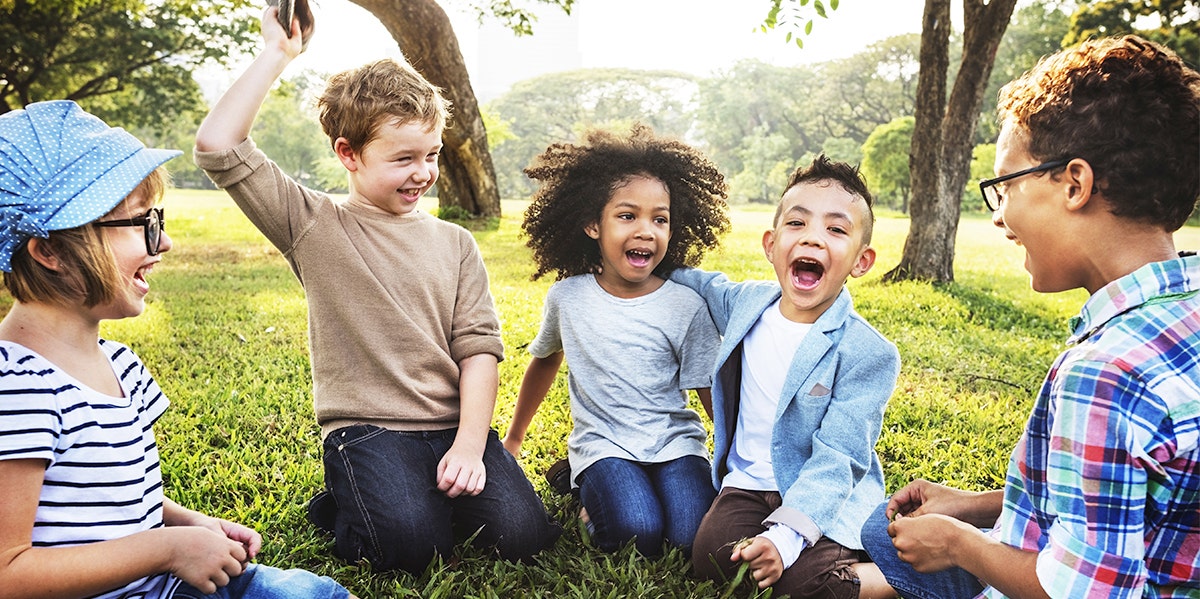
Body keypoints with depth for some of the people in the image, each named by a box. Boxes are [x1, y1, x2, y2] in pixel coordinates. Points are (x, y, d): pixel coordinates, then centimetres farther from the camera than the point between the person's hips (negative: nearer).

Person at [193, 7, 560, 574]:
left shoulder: (454, 243, 10)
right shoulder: (315, 227, 2)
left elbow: (479, 346, 3)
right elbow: (218, 146, -9)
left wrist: (470, 443, -11)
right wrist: (277, 52, -6)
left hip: (453, 425, 3)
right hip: (366, 429, -2)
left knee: (523, 532, -16)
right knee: (413, 544, -25)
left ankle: (440, 490, 13)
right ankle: (341, 504, 8)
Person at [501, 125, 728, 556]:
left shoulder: (686, 307, -6)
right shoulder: (566, 297, 0)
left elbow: (713, 395, 1)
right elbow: (545, 361, 17)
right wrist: (513, 440, 26)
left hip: (674, 441, 0)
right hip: (603, 443, 0)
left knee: (694, 536, -24)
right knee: (638, 531, -26)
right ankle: (592, 491, 3)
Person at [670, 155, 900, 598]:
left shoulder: (869, 354, -15)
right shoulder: (745, 302, 0)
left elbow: (836, 459, -20)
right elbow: (705, 284, 26)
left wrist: (784, 536, -31)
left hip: (826, 499, -3)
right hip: (747, 483, 4)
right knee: (711, 558, -25)